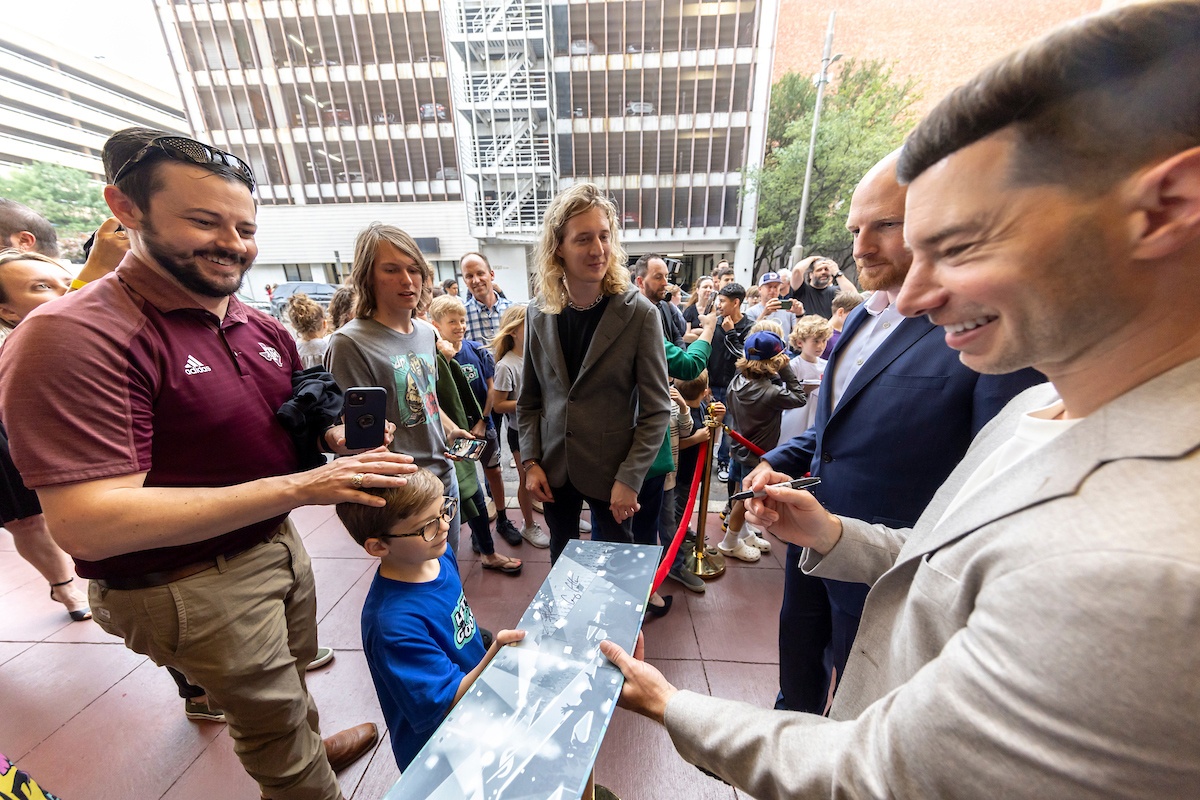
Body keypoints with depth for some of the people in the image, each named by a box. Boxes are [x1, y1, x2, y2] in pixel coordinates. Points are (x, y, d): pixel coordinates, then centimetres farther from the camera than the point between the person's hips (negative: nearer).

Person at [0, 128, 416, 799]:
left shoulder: (262, 328, 1)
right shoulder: (73, 336, -22)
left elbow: (303, 418, 12)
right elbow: (85, 524, -28)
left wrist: (341, 436, -12)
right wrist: (297, 487, -34)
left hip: (276, 543, 7)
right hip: (191, 585, -6)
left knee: (292, 675, 32)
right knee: (276, 720, 19)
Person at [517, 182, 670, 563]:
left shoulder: (639, 313, -14)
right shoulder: (538, 313, -3)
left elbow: (656, 409, -12)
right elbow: (528, 399, 4)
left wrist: (629, 478, -14)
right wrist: (530, 462, -1)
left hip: (611, 470, -3)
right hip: (553, 468, 4)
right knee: (561, 558, 24)